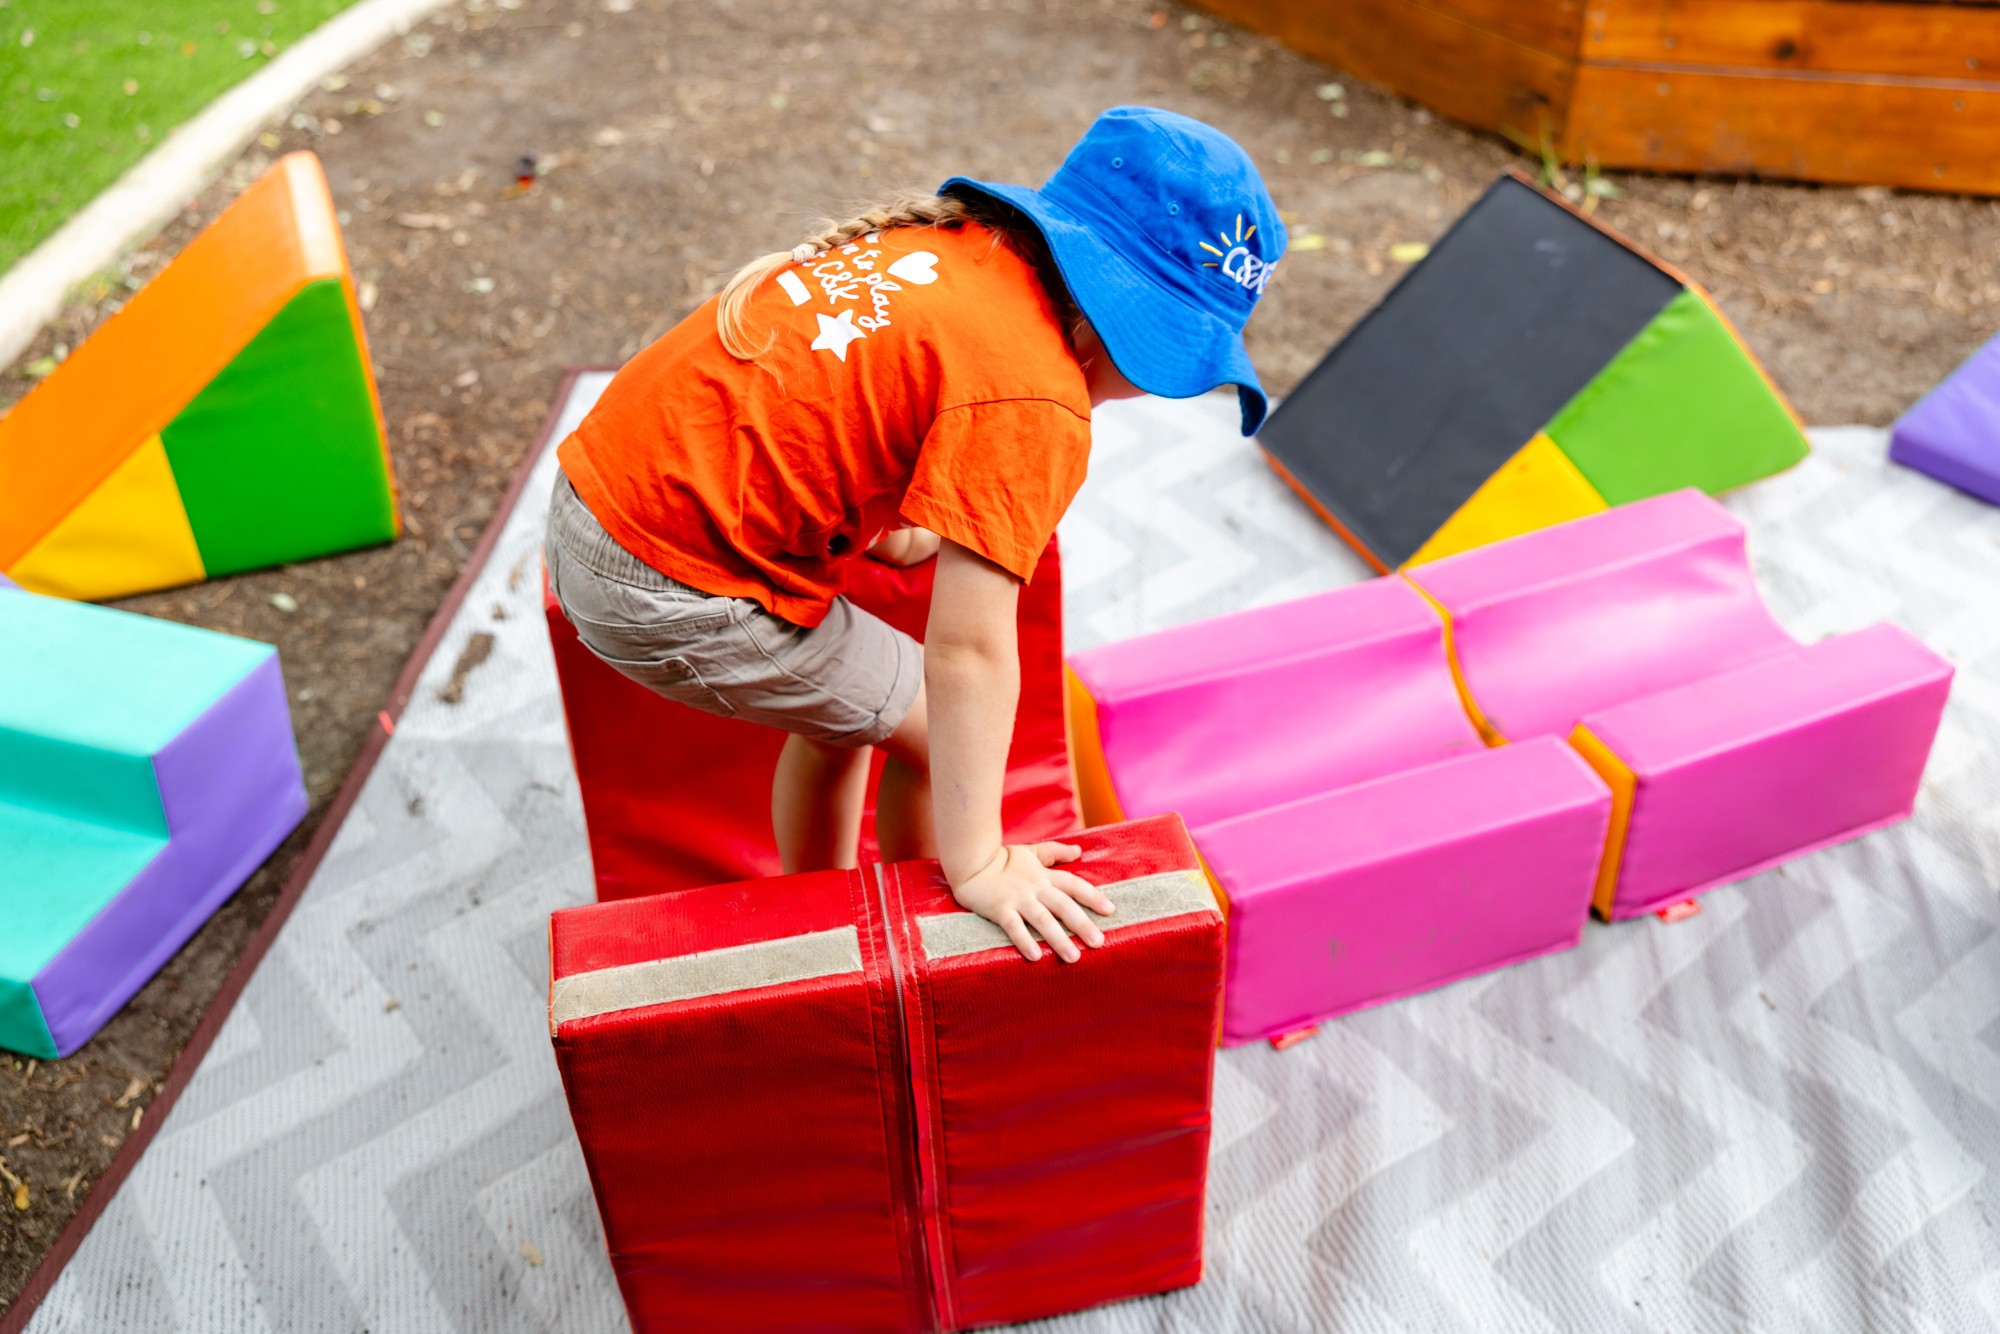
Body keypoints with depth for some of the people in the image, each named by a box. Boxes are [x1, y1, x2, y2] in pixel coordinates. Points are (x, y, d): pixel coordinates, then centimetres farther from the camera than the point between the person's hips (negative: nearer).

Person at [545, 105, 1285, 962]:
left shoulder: (959, 242, 5)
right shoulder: (1034, 401, -21)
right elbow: (968, 649, -22)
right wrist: (978, 867, -16)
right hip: (670, 594, -9)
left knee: (841, 714, 26)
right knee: (934, 728, 7)